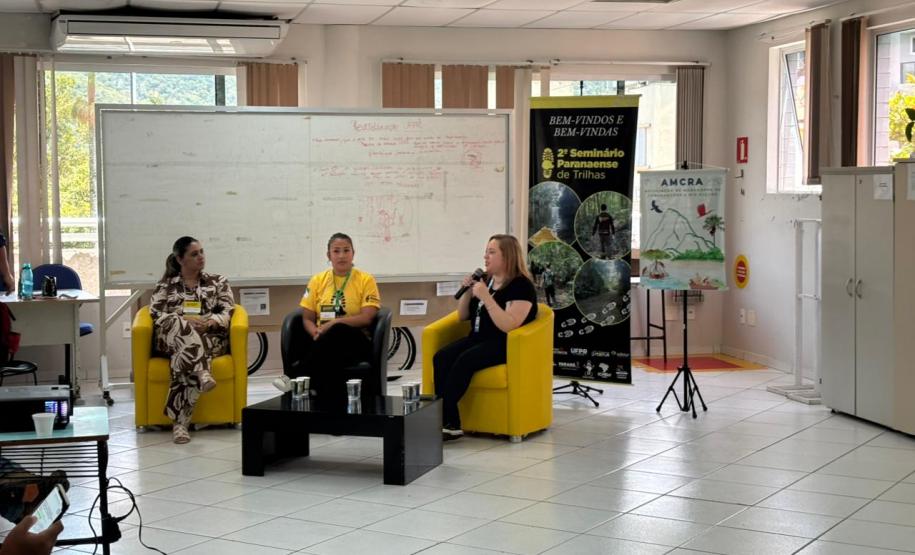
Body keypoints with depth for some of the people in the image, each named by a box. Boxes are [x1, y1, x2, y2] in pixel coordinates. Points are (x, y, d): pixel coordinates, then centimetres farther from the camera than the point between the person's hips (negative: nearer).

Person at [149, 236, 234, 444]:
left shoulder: (217, 282, 19)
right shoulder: (165, 285, 18)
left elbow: (228, 312, 7)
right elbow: (156, 314, 3)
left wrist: (209, 322, -15)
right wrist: (185, 319, -14)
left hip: (210, 337, 0)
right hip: (172, 337, 0)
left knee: (184, 353, -37)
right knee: (181, 326, -38)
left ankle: (180, 420, -43)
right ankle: (202, 372, -58)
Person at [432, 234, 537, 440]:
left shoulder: (521, 285, -10)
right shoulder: (484, 280, 14)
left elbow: (509, 326, -22)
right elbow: (462, 316, 19)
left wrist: (486, 297, -24)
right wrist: (467, 292, 1)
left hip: (504, 345, -7)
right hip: (478, 338, 7)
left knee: (464, 361, -33)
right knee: (441, 358, -21)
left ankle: (443, 420, -26)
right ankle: (450, 424, -27)